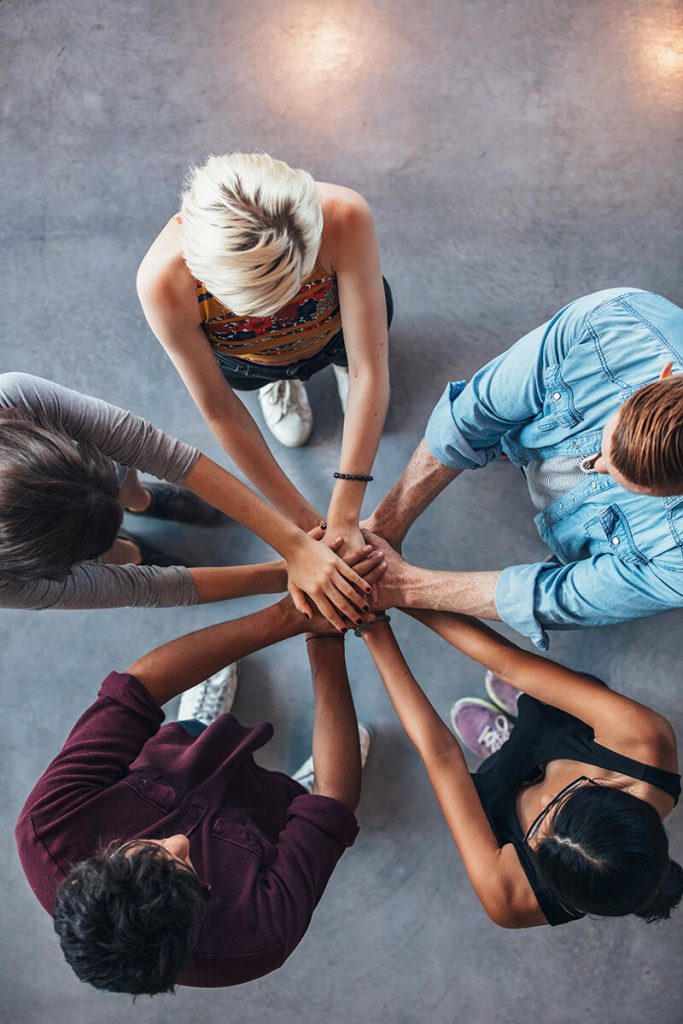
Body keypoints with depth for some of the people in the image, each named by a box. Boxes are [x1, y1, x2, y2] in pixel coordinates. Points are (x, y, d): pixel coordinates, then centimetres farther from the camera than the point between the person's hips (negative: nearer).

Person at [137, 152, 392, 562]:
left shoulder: (343, 215, -42)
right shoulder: (164, 280, -41)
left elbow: (369, 373, -37)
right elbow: (219, 410, -29)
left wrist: (344, 517, -38)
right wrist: (305, 520, -25)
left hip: (337, 324, 0)